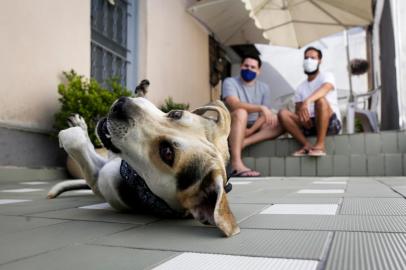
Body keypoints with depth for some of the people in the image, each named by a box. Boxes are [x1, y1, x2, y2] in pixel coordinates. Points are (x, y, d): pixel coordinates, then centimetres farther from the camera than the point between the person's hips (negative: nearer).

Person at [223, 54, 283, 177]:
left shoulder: (264, 87, 6)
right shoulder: (230, 82, -6)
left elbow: (264, 115, -2)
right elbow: (234, 104, -25)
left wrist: (251, 130, -20)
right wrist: (261, 108, -36)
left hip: (254, 127, 5)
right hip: (232, 126, -4)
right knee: (241, 112, -36)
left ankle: (242, 143, -31)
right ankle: (236, 164, -48)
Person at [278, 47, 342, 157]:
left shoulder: (326, 76, 2)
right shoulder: (301, 87, 17)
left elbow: (325, 88, -24)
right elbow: (298, 111, 11)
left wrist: (307, 101, -44)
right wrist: (302, 116, -16)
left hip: (332, 123, -4)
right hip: (309, 124, 4)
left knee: (320, 99, -34)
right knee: (283, 113, -15)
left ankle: (320, 145, -30)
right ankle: (307, 145, -21)